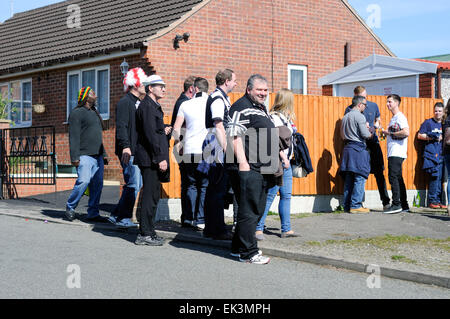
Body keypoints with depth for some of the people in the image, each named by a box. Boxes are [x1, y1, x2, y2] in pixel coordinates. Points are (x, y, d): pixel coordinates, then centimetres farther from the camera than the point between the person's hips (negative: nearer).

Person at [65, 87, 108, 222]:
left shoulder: (95, 113, 22)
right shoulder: (77, 113, -4)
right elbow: (74, 137, -11)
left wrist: (103, 154, 22)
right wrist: (75, 157, -18)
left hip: (97, 156, 8)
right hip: (84, 155, -8)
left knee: (97, 184, 2)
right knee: (83, 181, -18)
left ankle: (93, 213, 7)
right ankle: (70, 207, 0)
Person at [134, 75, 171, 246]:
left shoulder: (154, 106, 19)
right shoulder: (147, 106, -13)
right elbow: (150, 134, -20)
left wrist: (163, 130, 11)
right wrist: (160, 158, -21)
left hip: (153, 159, 10)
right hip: (150, 159, -10)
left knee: (152, 195, 13)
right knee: (150, 195, -7)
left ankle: (147, 232, 19)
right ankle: (145, 234, -2)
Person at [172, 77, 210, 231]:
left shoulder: (185, 104, 5)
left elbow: (176, 128, 4)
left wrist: (178, 143, 19)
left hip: (189, 150, 2)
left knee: (191, 185, 12)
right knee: (205, 186, 3)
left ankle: (189, 218, 11)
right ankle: (201, 220, 0)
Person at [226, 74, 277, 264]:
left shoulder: (262, 108, 22)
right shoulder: (241, 107, -9)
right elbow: (234, 135, -18)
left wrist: (274, 162, 28)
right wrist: (242, 162, -24)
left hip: (263, 170, 10)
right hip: (248, 169, -10)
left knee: (257, 211, 15)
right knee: (249, 212, -6)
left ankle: (238, 247, 25)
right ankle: (248, 253, 0)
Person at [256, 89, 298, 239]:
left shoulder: (286, 117, 16)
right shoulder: (274, 117, -12)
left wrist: (289, 156, 12)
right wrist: (284, 158, -19)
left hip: (286, 162, 9)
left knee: (286, 196, 9)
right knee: (270, 195, -7)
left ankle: (286, 229, 13)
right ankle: (258, 228, -1)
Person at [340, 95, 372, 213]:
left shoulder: (345, 117, 16)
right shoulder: (359, 116, -9)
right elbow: (365, 134, -15)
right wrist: (370, 134, 8)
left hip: (347, 148, 8)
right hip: (358, 148, -8)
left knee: (348, 179, 9)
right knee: (360, 178, -6)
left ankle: (347, 205, 10)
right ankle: (355, 206, -9)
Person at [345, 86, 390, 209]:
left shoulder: (373, 106, 10)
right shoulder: (350, 109, 0)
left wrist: (376, 126, 0)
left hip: (373, 142, 2)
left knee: (379, 173, 1)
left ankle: (385, 201, 5)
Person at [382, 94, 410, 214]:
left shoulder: (400, 117, -8)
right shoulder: (393, 118, 21)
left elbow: (406, 132, -22)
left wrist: (390, 133, -13)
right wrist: (386, 133, 14)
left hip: (397, 153, -10)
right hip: (392, 153, 10)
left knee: (393, 177, -14)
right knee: (398, 178, 11)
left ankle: (396, 204, -15)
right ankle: (404, 205, 15)